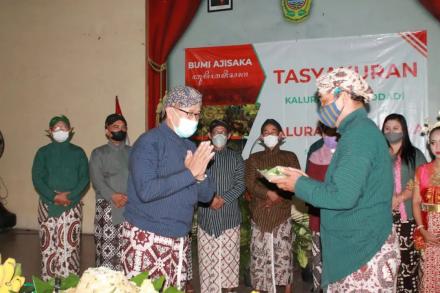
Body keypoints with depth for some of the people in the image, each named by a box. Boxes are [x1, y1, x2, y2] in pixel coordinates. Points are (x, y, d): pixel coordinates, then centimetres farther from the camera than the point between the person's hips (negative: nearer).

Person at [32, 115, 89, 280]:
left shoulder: (78, 152, 8)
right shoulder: (43, 152, 8)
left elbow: (84, 178, 1)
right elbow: (37, 178, 0)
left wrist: (69, 196, -13)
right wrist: (54, 197, -13)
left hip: (72, 206, 0)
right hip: (48, 206, 1)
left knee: (69, 245, -4)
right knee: (49, 245, 1)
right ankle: (48, 281, 10)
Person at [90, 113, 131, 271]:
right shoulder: (99, 153, 9)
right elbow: (97, 180, -3)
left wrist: (128, 197, -13)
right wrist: (113, 196, -18)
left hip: (131, 207, 2)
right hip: (108, 207, -2)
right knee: (107, 248, -5)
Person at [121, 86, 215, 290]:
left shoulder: (191, 148, 10)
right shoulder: (149, 142, -11)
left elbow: (206, 195, 9)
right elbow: (146, 190, -24)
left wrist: (200, 175, -12)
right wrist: (189, 173, -21)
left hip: (179, 240, 7)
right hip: (146, 238, -6)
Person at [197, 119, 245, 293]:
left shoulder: (236, 158, 8)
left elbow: (240, 185, 0)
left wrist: (223, 199, -14)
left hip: (229, 216, 0)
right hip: (206, 215, 0)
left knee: (229, 257, 3)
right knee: (206, 257, 2)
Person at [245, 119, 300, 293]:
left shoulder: (290, 157, 11)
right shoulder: (254, 158, 12)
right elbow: (250, 184, -1)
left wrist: (278, 197, -14)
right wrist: (270, 193, -17)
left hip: (282, 214, -1)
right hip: (260, 215, 1)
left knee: (284, 254, -2)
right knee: (260, 255, -1)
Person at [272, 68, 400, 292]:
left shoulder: (359, 133, -18)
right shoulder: (361, 130, 15)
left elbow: (343, 196, -26)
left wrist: (300, 186, -11)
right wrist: (305, 180, 10)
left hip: (364, 253, -9)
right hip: (352, 248, 9)